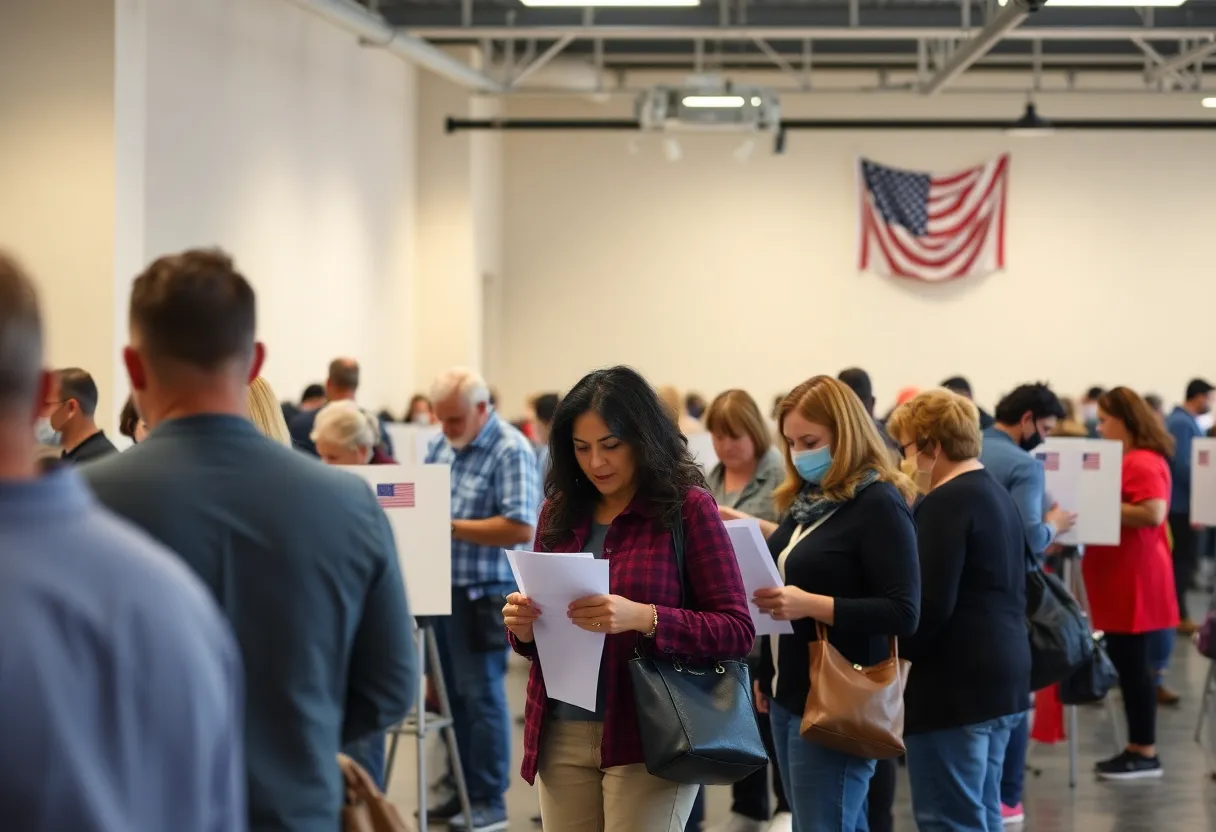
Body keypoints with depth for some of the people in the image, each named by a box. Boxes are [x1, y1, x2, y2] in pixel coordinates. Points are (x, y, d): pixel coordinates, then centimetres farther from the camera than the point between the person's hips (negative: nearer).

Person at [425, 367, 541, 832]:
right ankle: (461, 791, 22)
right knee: (452, 694, 13)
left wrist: (451, 527, -22)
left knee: (481, 696, -3)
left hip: (483, 593, -8)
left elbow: (521, 528, -22)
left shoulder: (511, 452, -14)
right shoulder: (441, 444, 10)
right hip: (442, 588, 8)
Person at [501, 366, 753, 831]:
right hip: (562, 738, 5)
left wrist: (643, 618, -23)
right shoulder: (559, 511, 10)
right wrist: (523, 626, -6)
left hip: (648, 738, -5)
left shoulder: (689, 507, -5)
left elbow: (737, 631, -9)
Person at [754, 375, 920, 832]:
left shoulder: (879, 503, -13)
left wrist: (812, 605, -28)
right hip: (788, 696, 8)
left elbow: (904, 613, -19)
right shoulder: (807, 500, 12)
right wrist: (765, 676, 15)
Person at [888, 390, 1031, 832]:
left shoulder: (945, 503, -14)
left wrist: (890, 652, -8)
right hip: (1004, 677, 10)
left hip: (956, 684, -10)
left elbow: (931, 606, -21)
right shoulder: (998, 494, 16)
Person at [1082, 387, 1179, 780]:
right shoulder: (1128, 460, 16)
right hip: (1119, 580, 10)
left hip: (1134, 582, -10)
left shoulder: (1143, 463, -16)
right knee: (1126, 663, 11)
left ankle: (1145, 754, 1)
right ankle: (1137, 748, 16)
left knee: (1132, 663, -5)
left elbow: (1153, 513, -27)